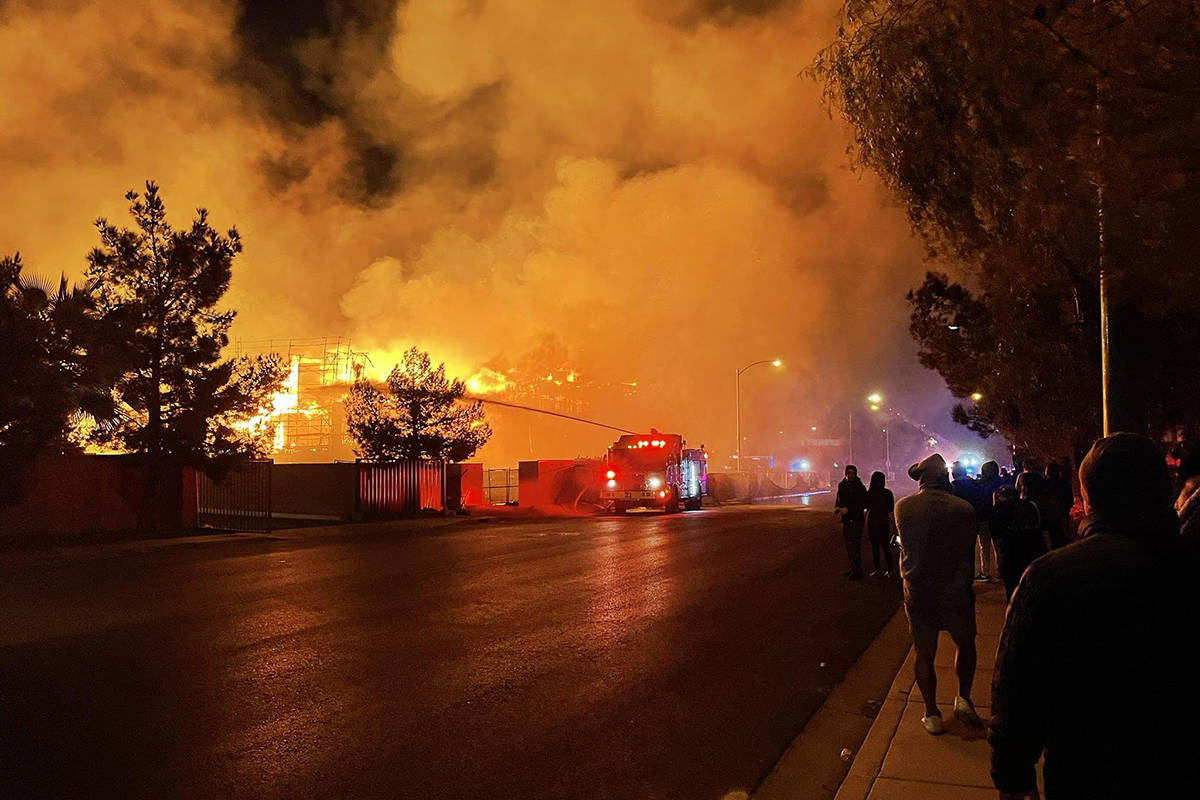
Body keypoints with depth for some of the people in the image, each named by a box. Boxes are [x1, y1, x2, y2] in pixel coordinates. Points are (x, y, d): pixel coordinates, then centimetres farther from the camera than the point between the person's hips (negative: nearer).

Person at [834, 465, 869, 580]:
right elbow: (838, 500, 19)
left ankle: (857, 571, -5)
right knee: (848, 545, 13)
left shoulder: (860, 487, -9)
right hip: (845, 520, 7)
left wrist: (848, 509, -20)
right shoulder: (842, 486, 10)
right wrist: (836, 507, -3)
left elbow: (864, 504, -15)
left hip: (856, 519, -7)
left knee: (855, 545, -10)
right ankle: (853, 568, 24)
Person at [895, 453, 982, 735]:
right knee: (965, 644, 23)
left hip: (917, 592, 0)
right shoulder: (964, 509, -10)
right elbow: (969, 551, 2)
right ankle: (963, 699, 17)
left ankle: (932, 714, 16)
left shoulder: (903, 507, -9)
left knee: (924, 653, 11)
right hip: (956, 591, 0)